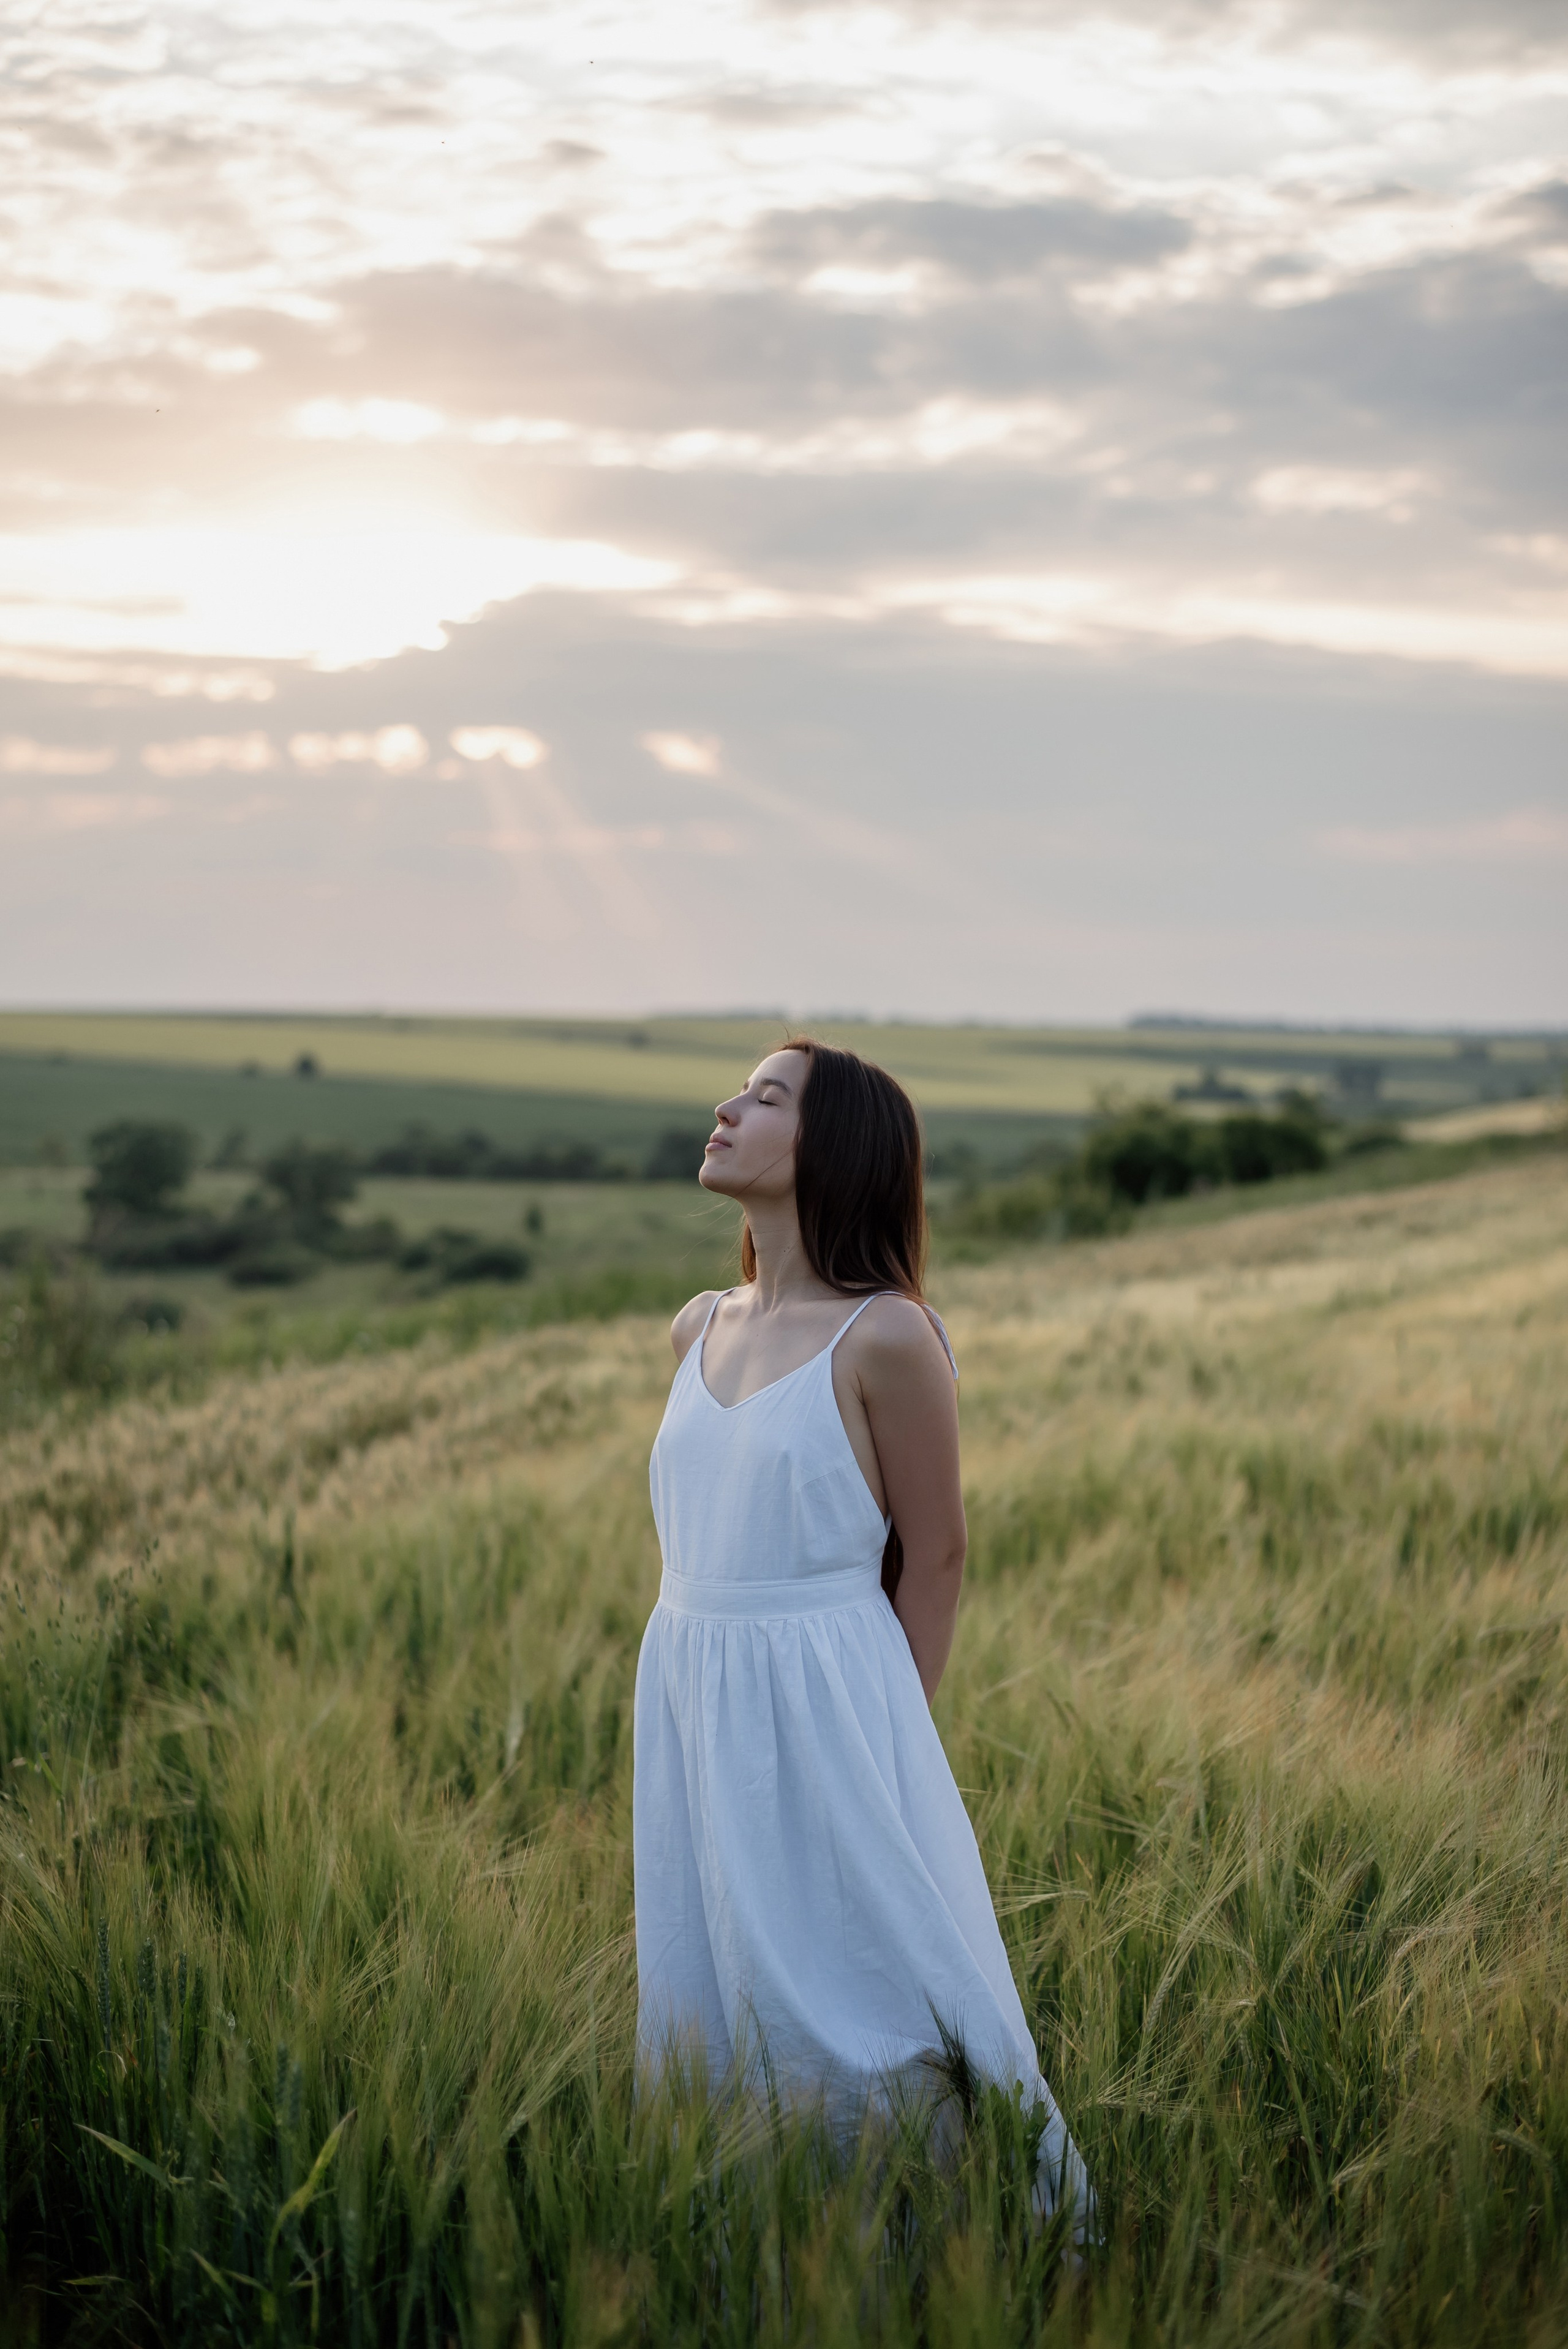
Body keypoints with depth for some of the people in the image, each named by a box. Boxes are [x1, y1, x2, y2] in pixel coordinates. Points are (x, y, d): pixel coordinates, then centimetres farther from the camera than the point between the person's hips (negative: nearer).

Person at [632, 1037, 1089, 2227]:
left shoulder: (885, 1337, -12)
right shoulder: (701, 1328, 8)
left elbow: (934, 1557, -6)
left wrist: (884, 1728, -2)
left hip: (824, 1711, -7)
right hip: (690, 1707, 7)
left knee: (857, 2002, 0)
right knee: (709, 1992, 14)